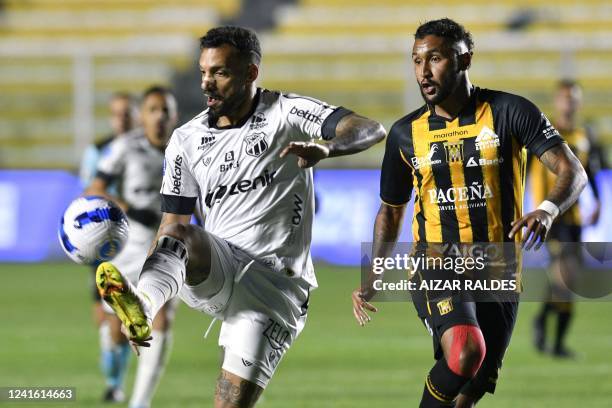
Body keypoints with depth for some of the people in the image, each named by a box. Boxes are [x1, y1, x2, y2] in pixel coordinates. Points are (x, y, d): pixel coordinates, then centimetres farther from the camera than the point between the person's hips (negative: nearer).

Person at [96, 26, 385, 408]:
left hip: (274, 283, -3)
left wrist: (325, 148, -40)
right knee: (182, 236, -30)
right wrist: (140, 300, -4)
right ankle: (141, 305, -58)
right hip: (217, 271, 3)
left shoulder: (286, 113, -3)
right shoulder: (187, 140, 9)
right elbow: (172, 223, 10)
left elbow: (371, 130, -16)